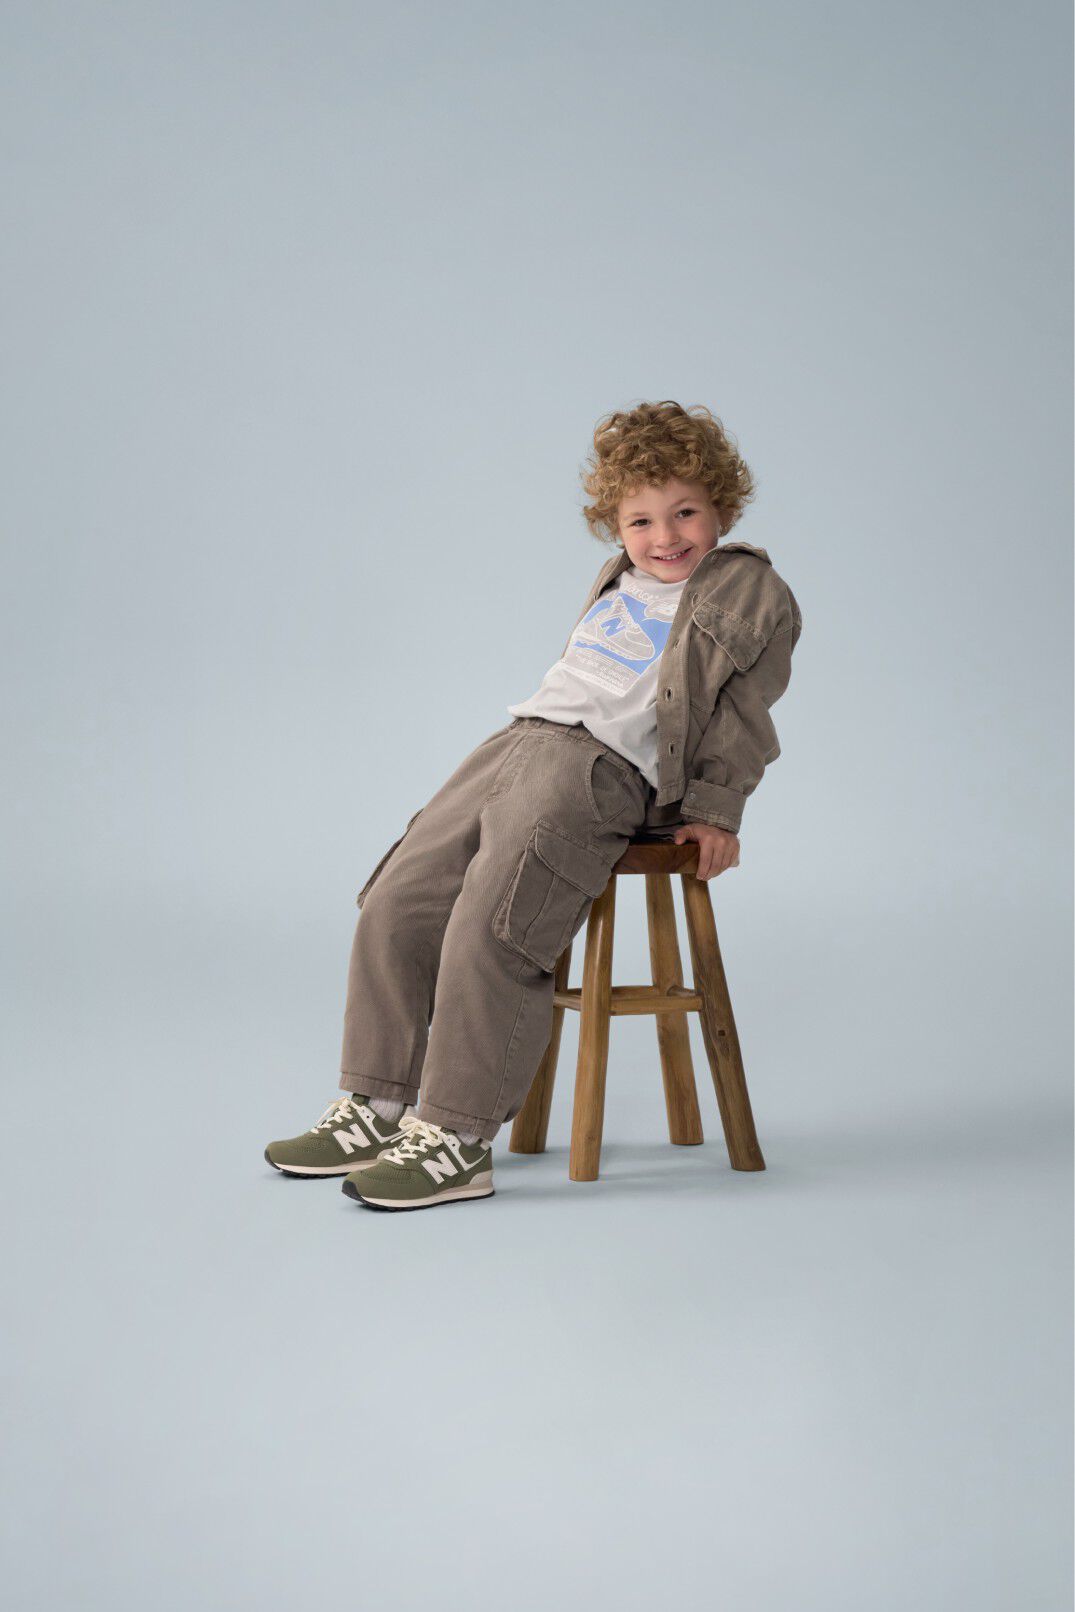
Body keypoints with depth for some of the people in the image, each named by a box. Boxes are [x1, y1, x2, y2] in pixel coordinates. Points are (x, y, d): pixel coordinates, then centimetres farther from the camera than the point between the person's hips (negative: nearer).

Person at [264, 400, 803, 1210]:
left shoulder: (753, 594, 5)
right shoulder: (619, 582, 26)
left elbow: (743, 715, 3)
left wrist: (713, 810, -2)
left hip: (603, 772, -8)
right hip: (517, 740, 8)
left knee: (487, 934, -22)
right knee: (395, 906, -3)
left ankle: (457, 1137, -16)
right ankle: (374, 1106, 6)